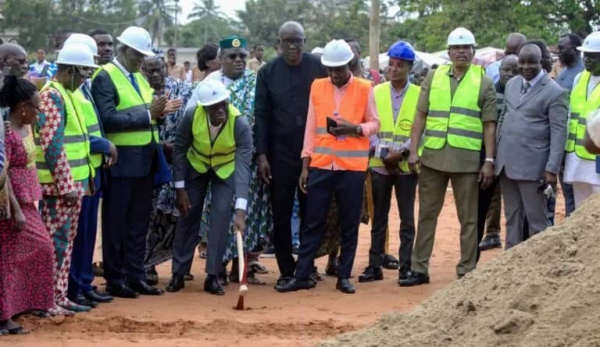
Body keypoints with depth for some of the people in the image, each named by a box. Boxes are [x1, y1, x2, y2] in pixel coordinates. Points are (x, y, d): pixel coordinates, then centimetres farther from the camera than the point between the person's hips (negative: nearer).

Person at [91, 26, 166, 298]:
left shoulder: (139, 77, 16)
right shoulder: (105, 77, -10)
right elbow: (108, 119, -21)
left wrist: (156, 110, -2)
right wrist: (147, 114, -20)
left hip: (146, 160, 8)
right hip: (122, 161, -8)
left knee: (139, 223, 12)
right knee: (116, 223, 2)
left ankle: (136, 276, 19)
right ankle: (115, 280, 9)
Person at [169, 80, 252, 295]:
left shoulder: (240, 125, -36)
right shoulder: (192, 116, -31)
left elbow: (243, 167, -40)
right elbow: (179, 150, -14)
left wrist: (240, 210, -48)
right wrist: (180, 188, -14)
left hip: (226, 170, -1)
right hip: (196, 166, 1)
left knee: (221, 217, -12)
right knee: (188, 215, 3)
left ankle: (212, 276, 0)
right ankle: (178, 273, 16)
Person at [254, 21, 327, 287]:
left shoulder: (319, 68, 0)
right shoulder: (268, 73, 1)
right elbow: (261, 115, 1)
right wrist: (261, 154, -5)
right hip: (280, 153, 0)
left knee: (310, 213, 6)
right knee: (281, 214, 3)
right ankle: (286, 270, 10)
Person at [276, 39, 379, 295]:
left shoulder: (364, 89, 0)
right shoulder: (317, 87, 6)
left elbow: (374, 123, 4)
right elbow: (311, 127, 8)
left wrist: (355, 128, -17)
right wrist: (305, 165, 5)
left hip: (352, 167, -2)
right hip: (321, 165, 2)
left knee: (349, 224, 4)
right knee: (312, 222, 4)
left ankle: (344, 276, 12)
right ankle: (302, 275, 8)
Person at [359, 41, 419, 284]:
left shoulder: (419, 95, 0)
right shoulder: (376, 92, 6)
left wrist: (401, 152, -15)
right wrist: (383, 154, -11)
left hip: (406, 166, -2)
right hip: (379, 165, 2)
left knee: (407, 218, 3)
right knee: (379, 218, 7)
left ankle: (406, 266, 9)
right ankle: (375, 266, 12)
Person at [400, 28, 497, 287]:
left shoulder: (484, 83, 4)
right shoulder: (433, 77, 9)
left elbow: (489, 126, 2)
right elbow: (420, 116, 9)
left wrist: (489, 161, -4)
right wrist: (413, 150, 1)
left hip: (467, 160, -2)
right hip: (432, 157, 2)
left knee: (468, 219, 4)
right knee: (427, 214, 7)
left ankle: (467, 272, 12)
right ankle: (419, 269, 14)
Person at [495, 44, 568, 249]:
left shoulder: (555, 92, -8)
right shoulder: (511, 84, 11)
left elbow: (559, 133, -11)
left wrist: (552, 169, -16)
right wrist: (496, 154, 14)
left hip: (532, 165, -6)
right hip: (506, 162, 6)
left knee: (537, 221, 0)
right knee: (512, 218, 14)